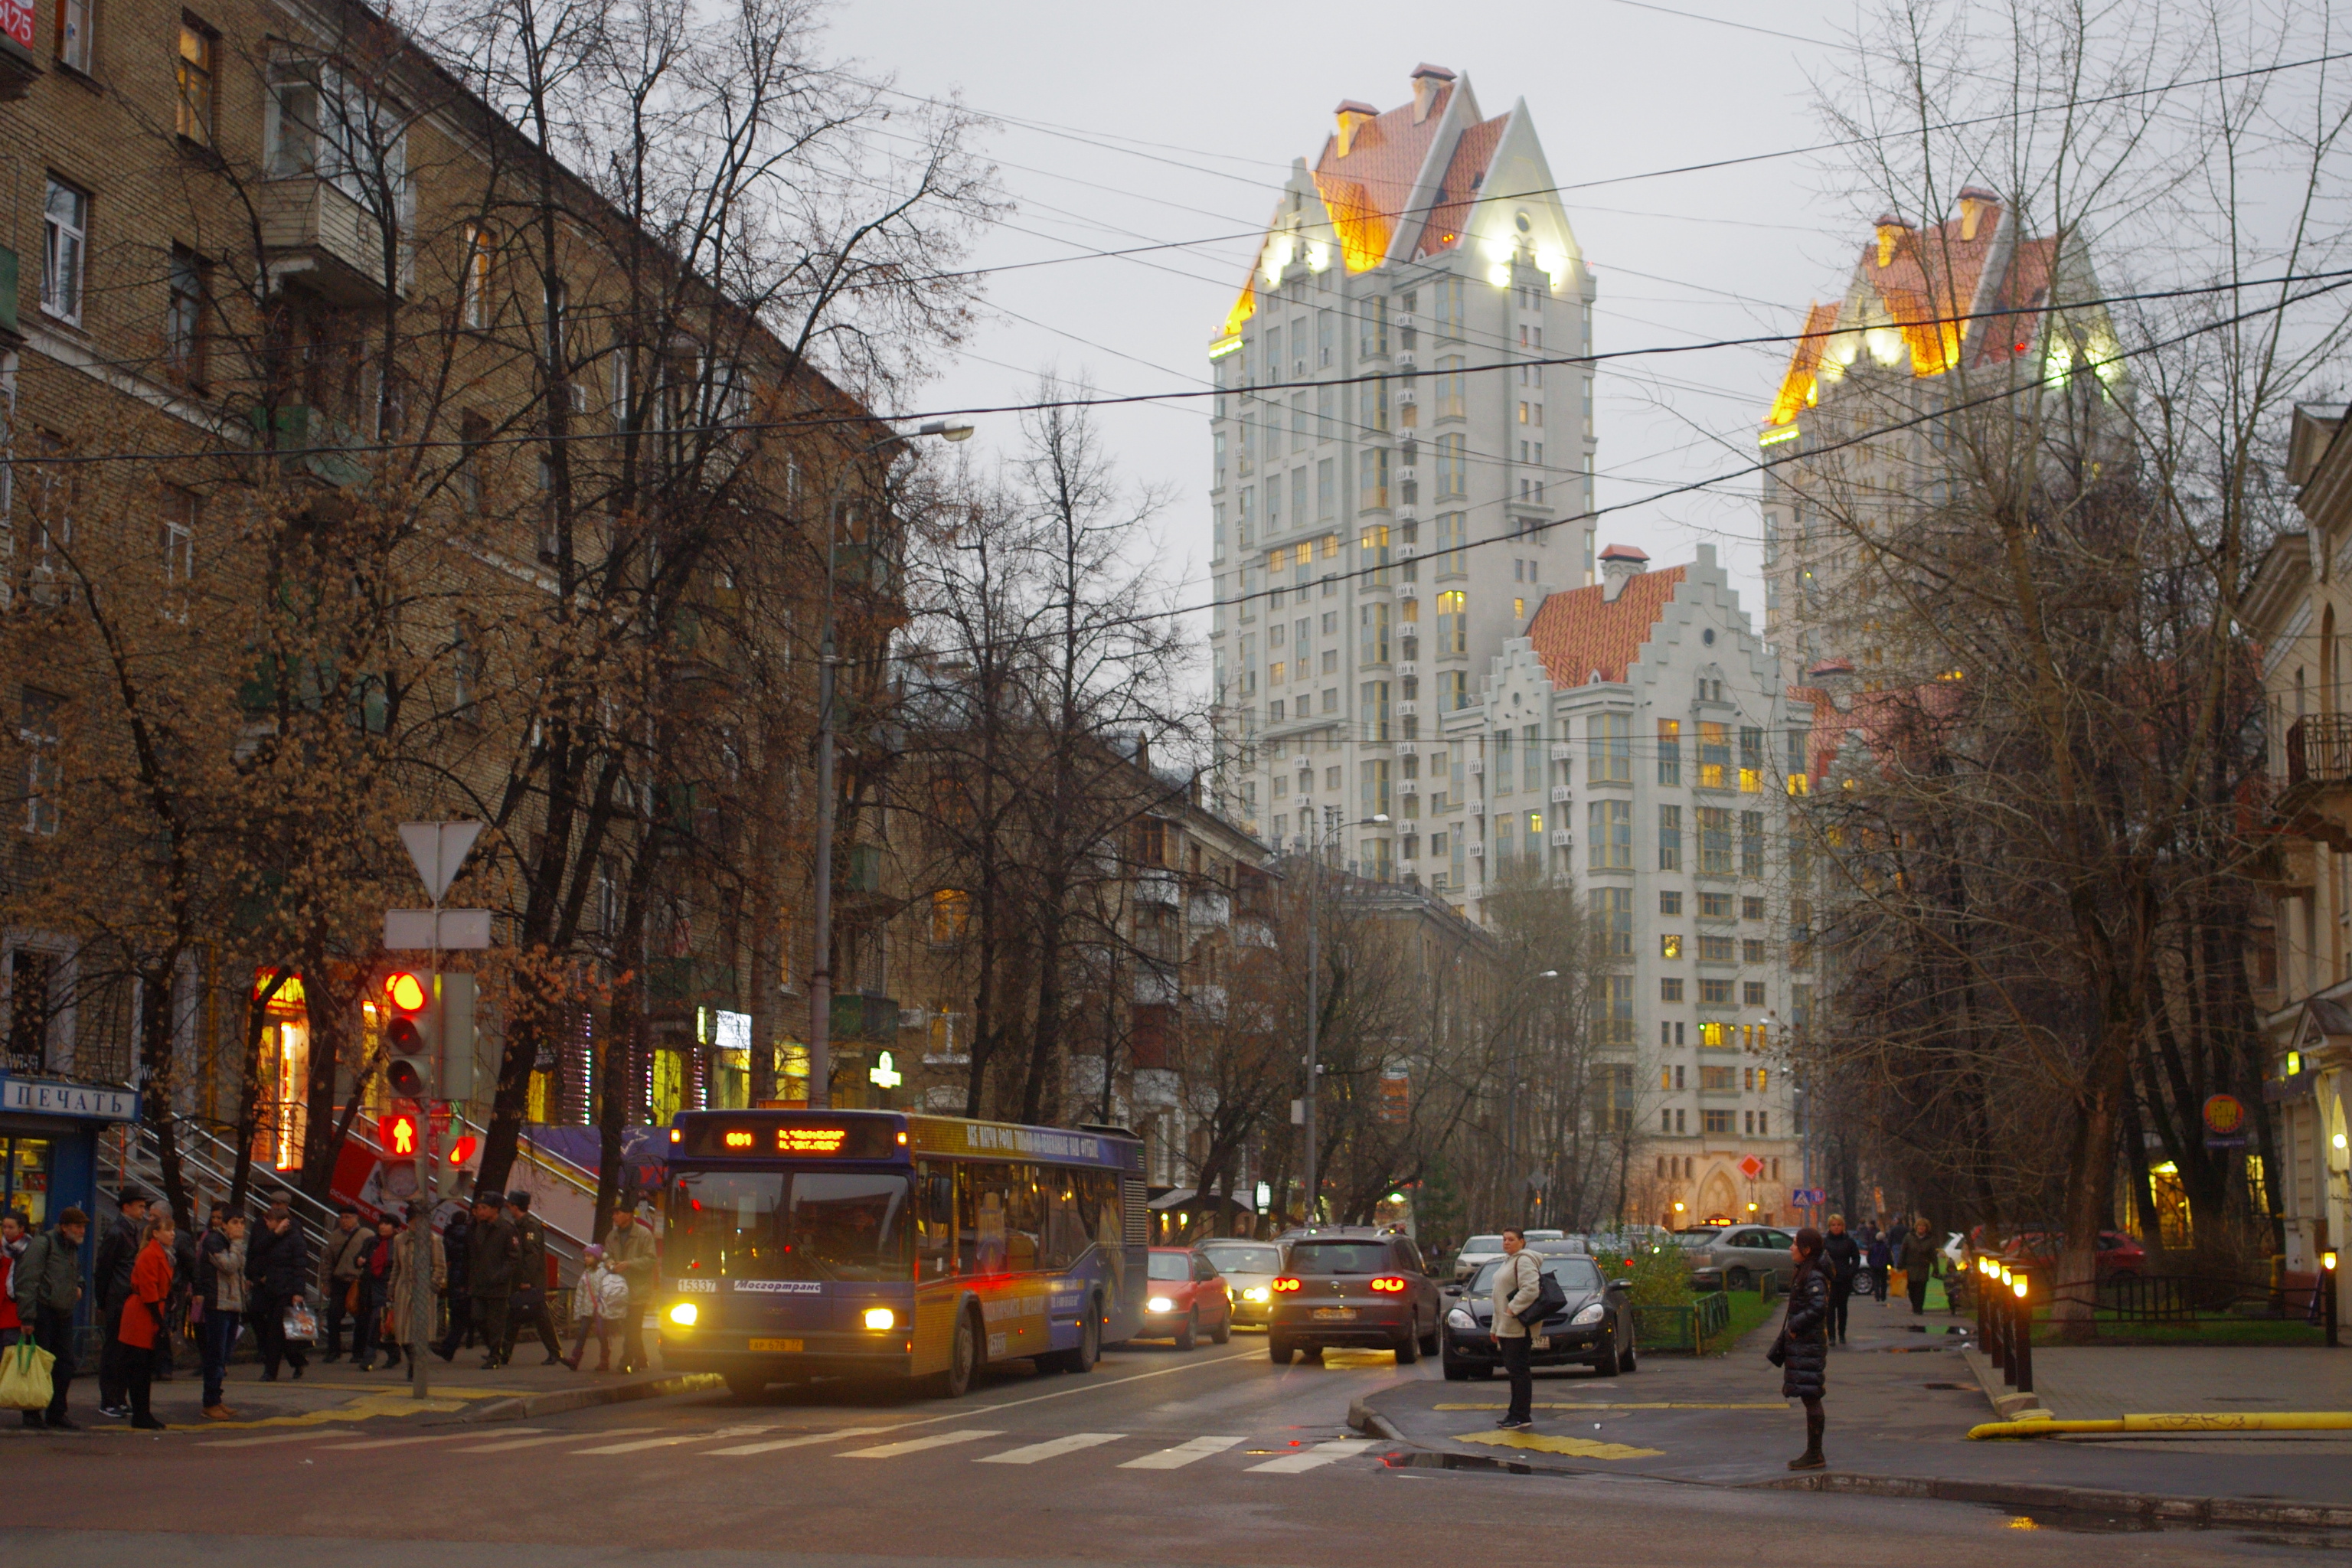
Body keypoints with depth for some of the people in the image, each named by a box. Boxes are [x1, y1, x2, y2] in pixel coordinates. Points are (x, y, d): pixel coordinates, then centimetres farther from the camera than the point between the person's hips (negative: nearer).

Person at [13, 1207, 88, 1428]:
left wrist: (78, 1287, 13)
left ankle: (56, 1414, 14)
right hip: (43, 1312, -8)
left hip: (64, 1314, 8)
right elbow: (27, 1282, -15)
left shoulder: (73, 1249, 18)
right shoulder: (42, 1244, -9)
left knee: (65, 1364, 6)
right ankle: (32, 1413, 4)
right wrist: (27, 1316, -21)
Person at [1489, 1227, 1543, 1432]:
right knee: (1513, 1370, 12)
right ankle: (1515, 1414, 17)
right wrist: (1496, 1328, 26)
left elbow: (1531, 1289, -24)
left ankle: (1522, 1415, -8)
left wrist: (1512, 1309, -23)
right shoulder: (1507, 1261, 23)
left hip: (1519, 1328, -10)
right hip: (1506, 1327, 10)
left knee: (1519, 1370, -9)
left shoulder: (1524, 1260, -10)